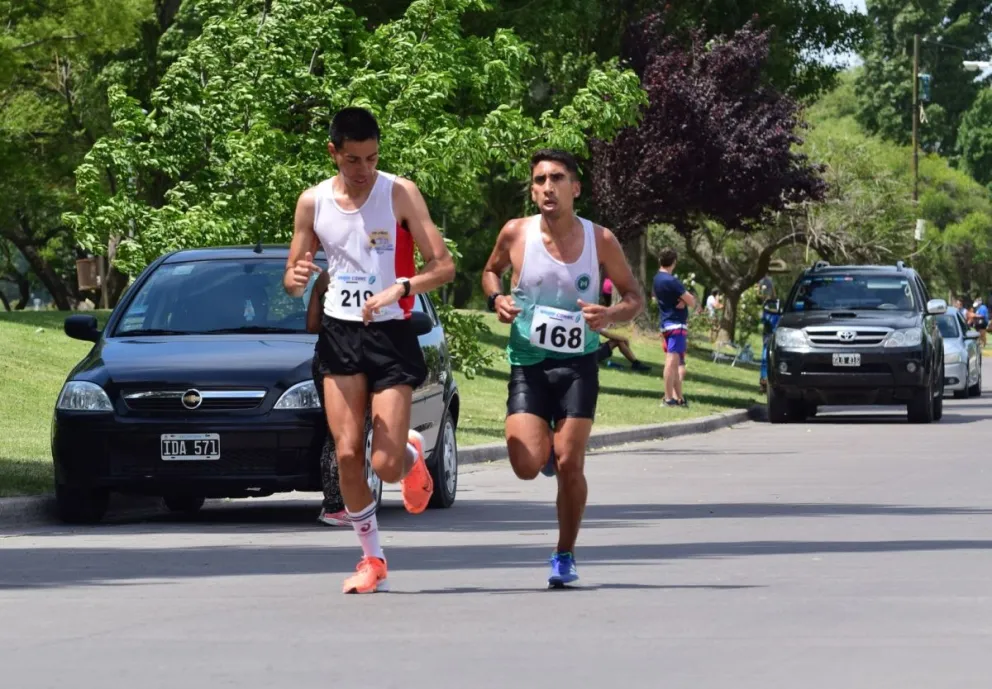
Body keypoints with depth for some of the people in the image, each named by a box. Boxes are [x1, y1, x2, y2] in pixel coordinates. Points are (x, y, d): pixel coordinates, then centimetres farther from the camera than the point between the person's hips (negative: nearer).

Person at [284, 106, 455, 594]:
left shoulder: (400, 194, -7)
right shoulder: (313, 202, 3)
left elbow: (443, 266, -10)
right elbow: (292, 278, 10)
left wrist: (398, 289, -27)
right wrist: (297, 278, -14)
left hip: (391, 334, -3)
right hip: (339, 334, 3)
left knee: (386, 465, -9)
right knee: (347, 454, -6)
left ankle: (412, 453, 29)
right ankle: (372, 560, 11)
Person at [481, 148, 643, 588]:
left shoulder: (600, 241, -5)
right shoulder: (516, 234, -5)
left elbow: (635, 296, 5)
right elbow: (491, 271, 16)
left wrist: (612, 315, -17)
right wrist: (496, 298, -6)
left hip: (577, 364, 0)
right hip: (527, 364, 1)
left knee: (569, 464, -7)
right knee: (527, 465, -12)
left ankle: (565, 556, 13)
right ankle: (545, 447, 27)